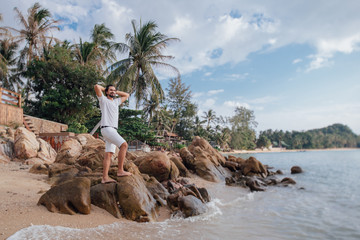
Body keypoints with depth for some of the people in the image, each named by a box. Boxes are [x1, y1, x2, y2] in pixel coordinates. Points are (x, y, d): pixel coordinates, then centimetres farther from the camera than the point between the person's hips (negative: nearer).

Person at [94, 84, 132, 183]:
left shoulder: (116, 101, 25)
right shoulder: (103, 100, 6)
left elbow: (126, 95, 36)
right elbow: (96, 86, -7)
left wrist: (116, 92, 28)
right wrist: (104, 89, 13)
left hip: (113, 130, 8)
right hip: (106, 129, -8)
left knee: (109, 154, 1)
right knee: (124, 145, -21)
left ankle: (105, 177, 0)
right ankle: (120, 170, -19)